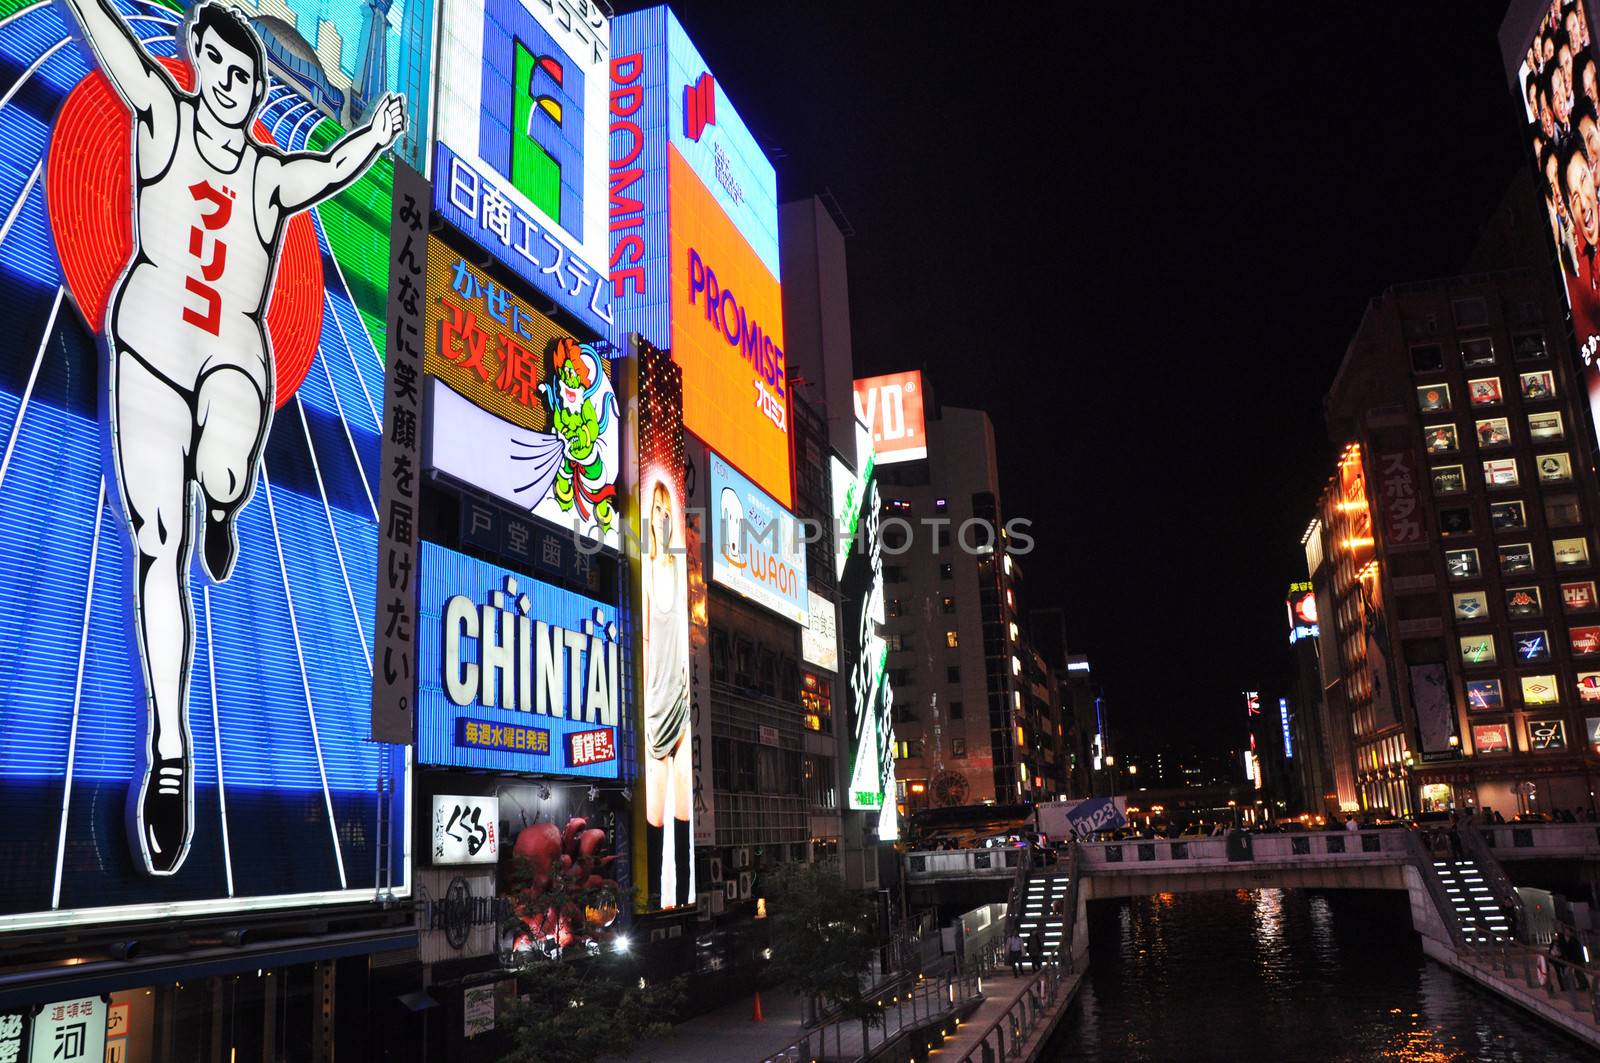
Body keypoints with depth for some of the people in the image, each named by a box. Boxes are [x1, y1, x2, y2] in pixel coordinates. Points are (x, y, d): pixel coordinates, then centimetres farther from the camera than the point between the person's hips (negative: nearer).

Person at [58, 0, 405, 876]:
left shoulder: (272, 175, 8)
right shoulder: (162, 116, 7)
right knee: (158, 548, -5)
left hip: (234, 356, 0)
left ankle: (221, 511, 7)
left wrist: (375, 138, -24)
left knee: (223, 476, -34)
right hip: (150, 346, 0)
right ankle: (169, 750, 1)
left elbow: (331, 169, -8)